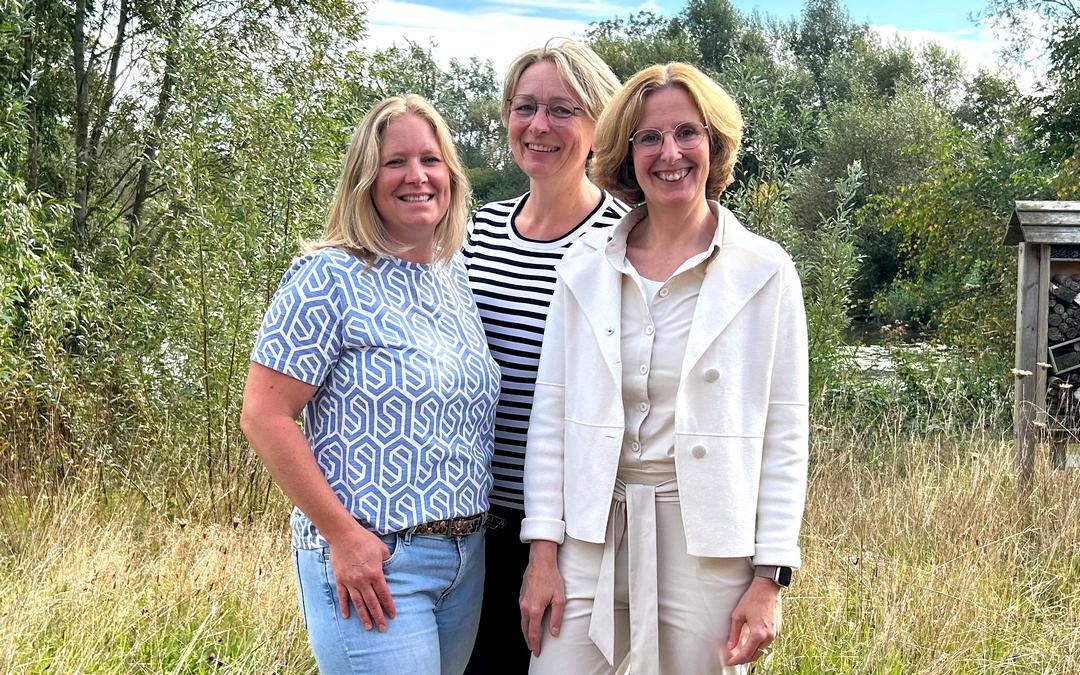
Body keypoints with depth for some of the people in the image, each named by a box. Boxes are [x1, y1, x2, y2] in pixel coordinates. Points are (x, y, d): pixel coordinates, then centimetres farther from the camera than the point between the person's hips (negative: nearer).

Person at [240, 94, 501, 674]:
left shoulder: (458, 278, 10)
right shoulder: (330, 278, -12)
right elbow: (263, 417, -15)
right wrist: (342, 534, -17)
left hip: (468, 557, 7)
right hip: (371, 561, -7)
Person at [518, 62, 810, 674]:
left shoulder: (765, 271, -1)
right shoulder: (585, 269, 6)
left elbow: (784, 433, -1)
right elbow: (550, 416, 6)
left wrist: (770, 578, -6)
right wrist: (543, 553, 0)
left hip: (709, 544, -2)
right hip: (593, 535, 2)